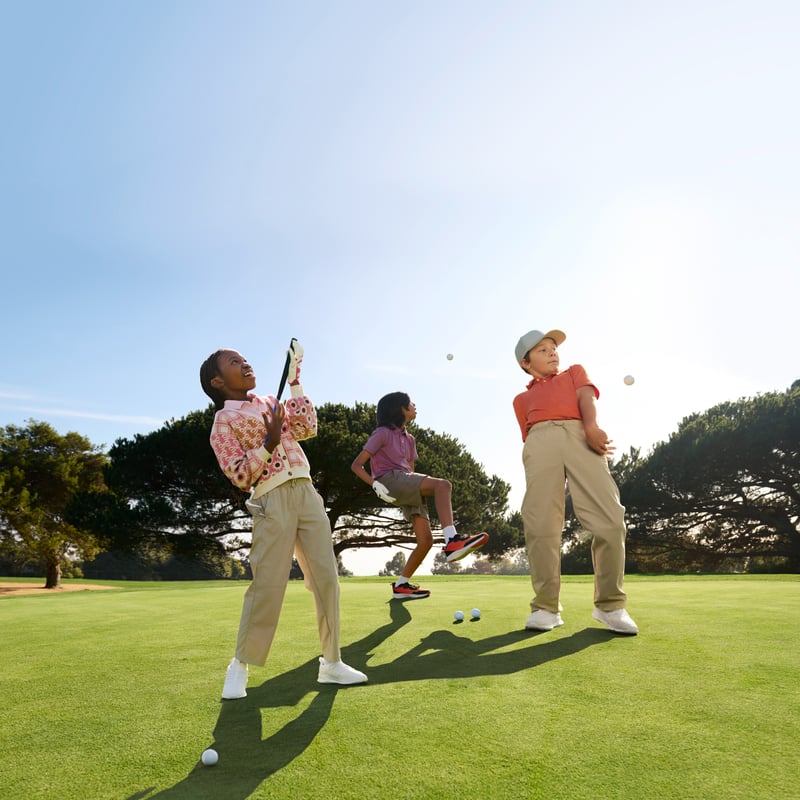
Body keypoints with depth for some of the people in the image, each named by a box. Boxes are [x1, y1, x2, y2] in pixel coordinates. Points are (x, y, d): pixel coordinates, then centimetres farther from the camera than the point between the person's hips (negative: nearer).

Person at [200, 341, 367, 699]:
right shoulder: (223, 421, 2)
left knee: (326, 578, 3)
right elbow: (239, 476, -5)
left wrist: (294, 381, 9)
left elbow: (307, 429, 7)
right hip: (272, 502, -5)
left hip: (306, 493, 6)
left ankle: (331, 663, 16)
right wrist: (268, 445, -18)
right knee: (267, 585, -7)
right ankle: (239, 667, 15)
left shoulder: (271, 402, 20)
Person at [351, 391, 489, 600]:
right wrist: (375, 484, -17)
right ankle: (452, 541, -43)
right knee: (443, 485, -28)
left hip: (408, 492, 8)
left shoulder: (409, 439, 25)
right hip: (390, 480, -8)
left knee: (426, 540, -3)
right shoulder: (383, 433, 2)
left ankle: (401, 585, 13)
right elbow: (357, 465, -2)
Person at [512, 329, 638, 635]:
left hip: (581, 436, 0)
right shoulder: (522, 399, 32)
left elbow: (586, 397, 12)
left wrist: (591, 427, -11)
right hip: (540, 441, 1)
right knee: (540, 525, -14)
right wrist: (536, 480, 2)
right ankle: (546, 606, -8)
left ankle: (610, 604, -5)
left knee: (610, 520, -16)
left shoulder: (575, 372, 33)